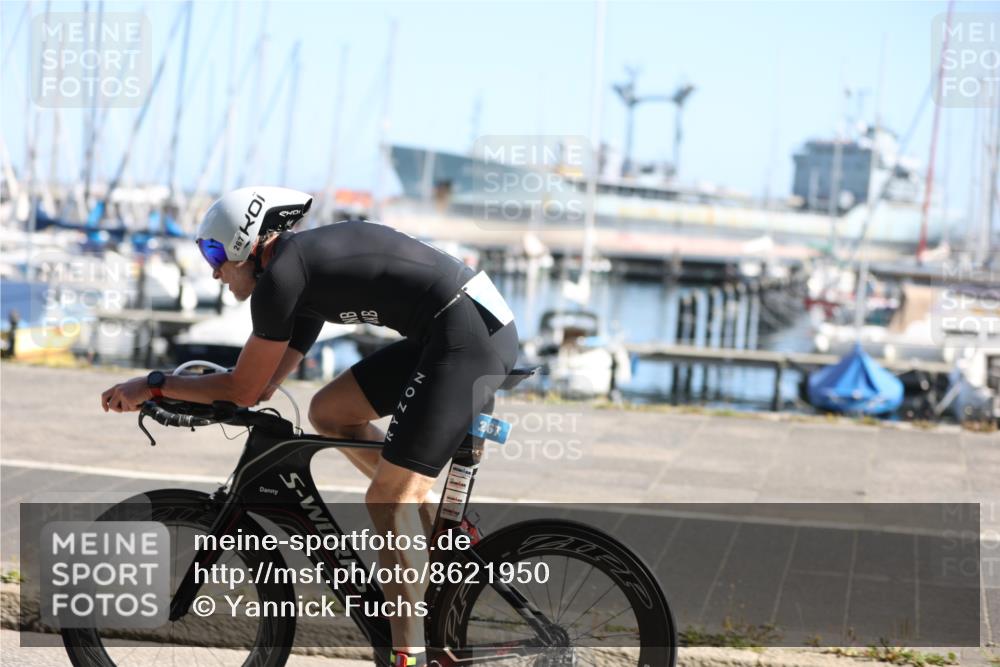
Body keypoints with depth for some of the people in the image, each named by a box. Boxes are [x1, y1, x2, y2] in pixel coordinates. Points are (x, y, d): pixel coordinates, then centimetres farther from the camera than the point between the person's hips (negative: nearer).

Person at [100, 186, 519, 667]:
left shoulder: (280, 274, -8)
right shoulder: (309, 260, 21)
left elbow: (245, 388, -4)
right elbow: (264, 384, 25)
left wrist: (153, 386, 6)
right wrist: (182, 397, 20)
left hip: (467, 336, -10)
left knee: (387, 499, -9)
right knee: (328, 411, 16)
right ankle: (439, 534, 16)